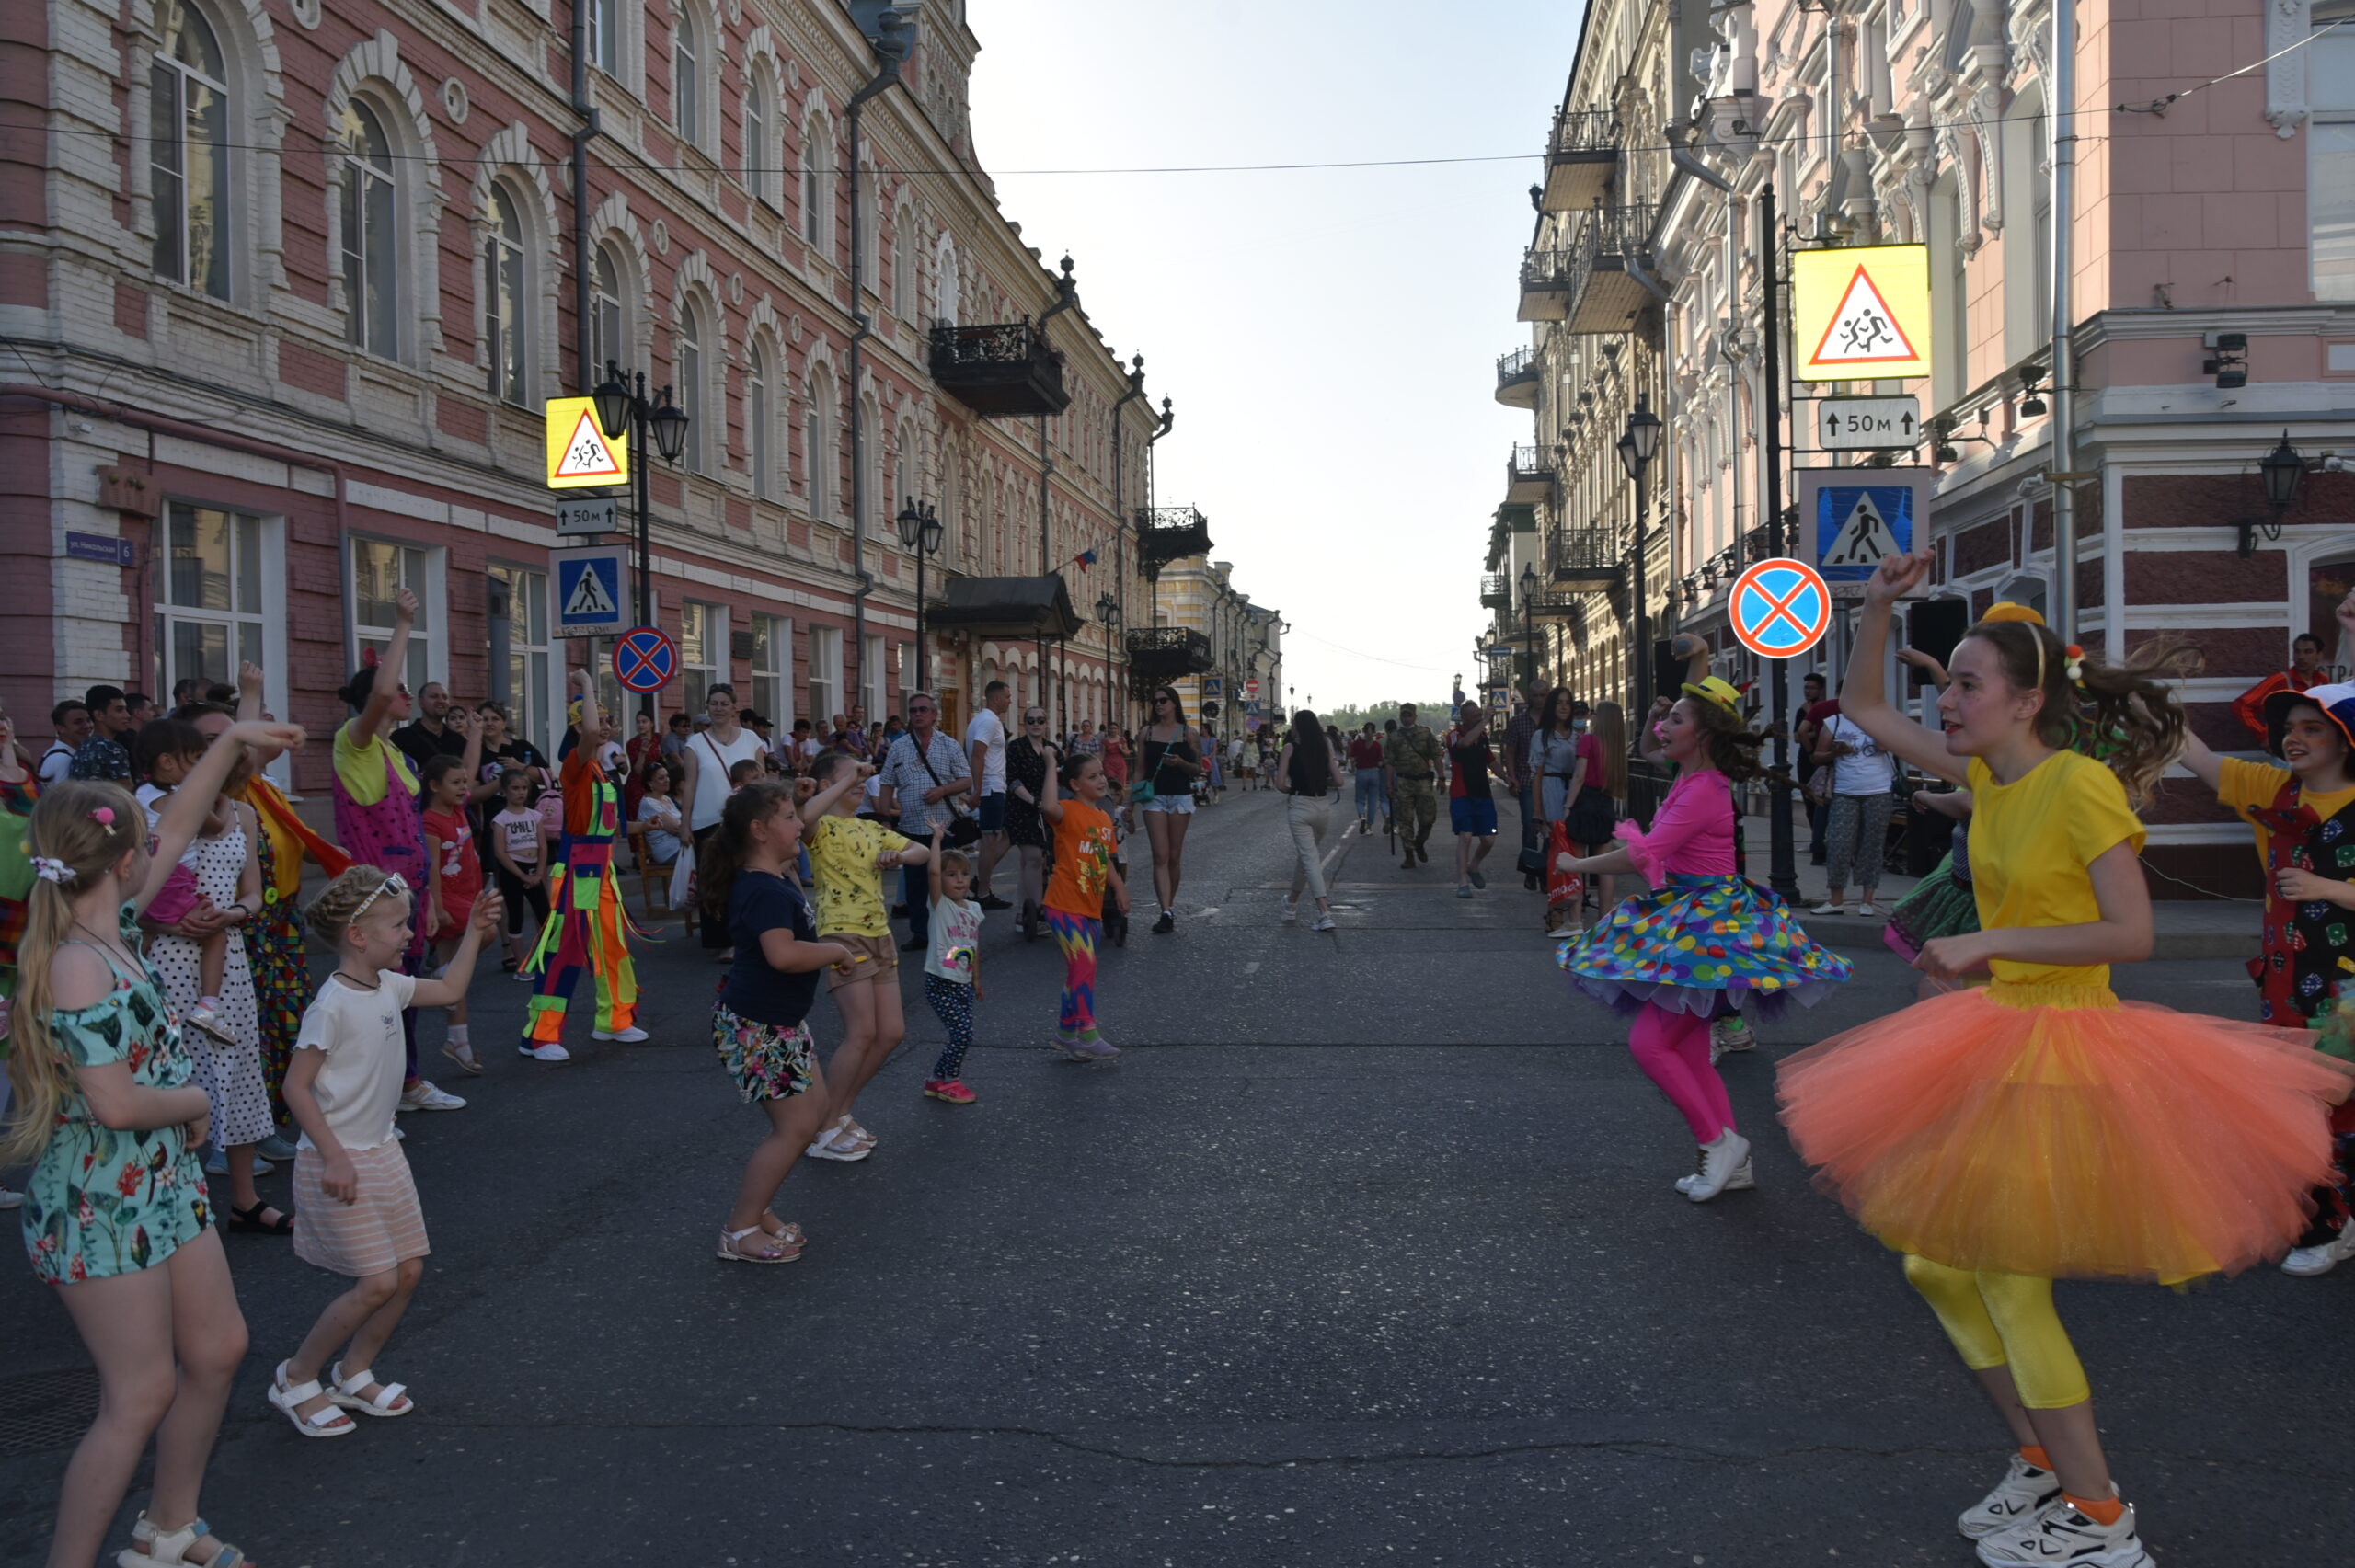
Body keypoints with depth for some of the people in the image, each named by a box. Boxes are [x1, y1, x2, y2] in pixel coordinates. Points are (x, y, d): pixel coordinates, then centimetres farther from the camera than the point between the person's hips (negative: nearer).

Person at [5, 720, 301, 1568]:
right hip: (99, 1204, -9)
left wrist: (234, 740, 15)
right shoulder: (79, 966, -24)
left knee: (218, 1350, 16)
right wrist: (194, 1100, -9)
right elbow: (116, 1102, -27)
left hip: (162, 1183, 9)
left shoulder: (112, 928, 2)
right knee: (141, 1396, -2)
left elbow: (178, 829, 13)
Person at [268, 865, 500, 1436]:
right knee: (377, 1282, -8)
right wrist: (335, 1158, -22)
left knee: (408, 1270, 7)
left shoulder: (389, 987, 4)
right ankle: (295, 1380, 12)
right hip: (339, 1162, -8)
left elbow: (449, 990, 22)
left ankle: (354, 1373, 25)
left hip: (382, 1152, 8)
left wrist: (474, 932, 14)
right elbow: (296, 1087, -19)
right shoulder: (333, 1005, -20)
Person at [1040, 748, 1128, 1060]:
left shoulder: (1104, 819, 13)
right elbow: (1049, 807, -37)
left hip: (1091, 908, 8)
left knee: (1079, 971, 14)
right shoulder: (1069, 811, -12)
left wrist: (1119, 888, 8)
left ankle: (1066, 1032, 26)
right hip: (1065, 905, -8)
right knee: (1084, 966, -15)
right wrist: (1052, 770, -26)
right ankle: (1088, 1035, -10)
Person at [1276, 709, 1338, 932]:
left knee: (1310, 858, -4)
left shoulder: (1291, 748, -4)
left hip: (1300, 806, -4)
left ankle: (1324, 914, -15)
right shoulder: (1324, 749, 6)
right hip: (1323, 806, 5)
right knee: (1306, 855, 22)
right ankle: (1292, 903, 40)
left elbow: (1280, 784, -8)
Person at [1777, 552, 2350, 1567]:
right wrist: (1878, 606, 1)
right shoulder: (1984, 775, 3)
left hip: (2065, 1048, -8)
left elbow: (2131, 934, -23)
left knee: (2011, 1284, -1)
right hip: (1993, 1036, 8)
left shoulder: (2082, 786, -18)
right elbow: (1863, 708, 13)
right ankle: (2044, 1463, 30)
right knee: (1940, 1263, 14)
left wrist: (1990, 944, -25)